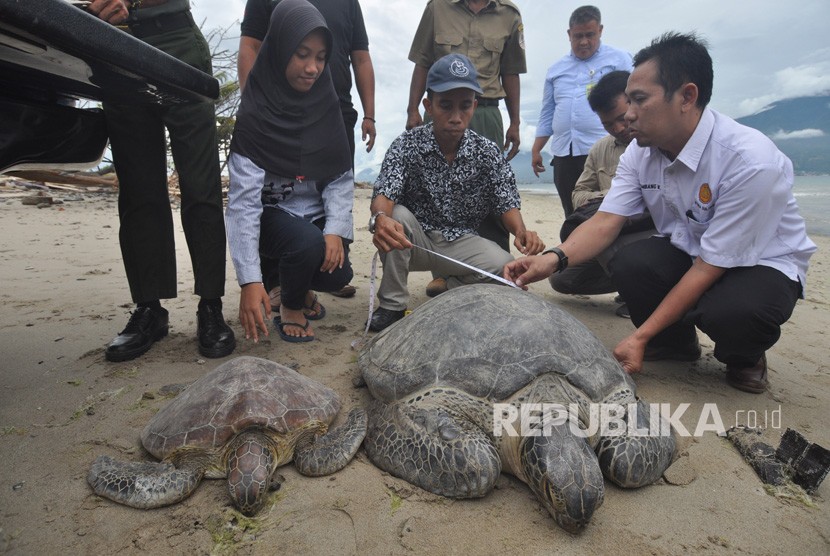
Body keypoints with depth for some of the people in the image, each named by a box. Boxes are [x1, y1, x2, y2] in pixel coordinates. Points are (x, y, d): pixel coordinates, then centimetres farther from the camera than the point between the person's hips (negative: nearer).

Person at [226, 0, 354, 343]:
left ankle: (299, 286, 19)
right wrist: (250, 280, -33)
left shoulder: (326, 104, -4)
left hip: (316, 213, 4)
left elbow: (342, 177, -6)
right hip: (271, 214, -4)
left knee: (337, 274, -19)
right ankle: (291, 306, 1)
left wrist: (334, 229, -24)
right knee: (308, 242, -33)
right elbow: (243, 199, -25)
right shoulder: (255, 115, -19)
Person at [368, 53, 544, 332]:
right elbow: (383, 196, -25)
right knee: (397, 216, -33)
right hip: (415, 241, -1)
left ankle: (453, 286, 7)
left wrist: (521, 232, -31)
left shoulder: (488, 153, -7)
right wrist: (380, 218, -51)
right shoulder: (407, 145, -13)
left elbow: (507, 203, -6)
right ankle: (392, 306, -16)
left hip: (462, 242, 1)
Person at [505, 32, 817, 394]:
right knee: (628, 263, -26)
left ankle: (744, 357, 2)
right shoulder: (640, 153, -11)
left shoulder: (750, 160, -30)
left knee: (729, 311, -38)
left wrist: (640, 337, -30)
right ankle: (676, 343, 5)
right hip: (686, 251, 5)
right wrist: (555, 258, -39)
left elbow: (710, 267, -29)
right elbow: (606, 222, -18)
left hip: (763, 263, -5)